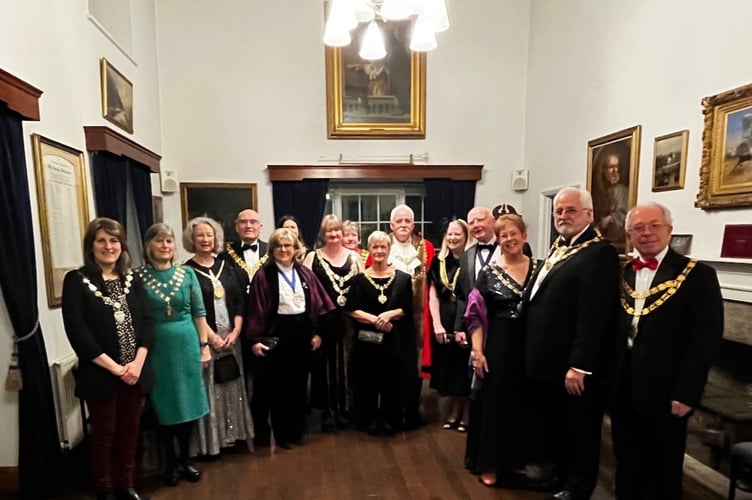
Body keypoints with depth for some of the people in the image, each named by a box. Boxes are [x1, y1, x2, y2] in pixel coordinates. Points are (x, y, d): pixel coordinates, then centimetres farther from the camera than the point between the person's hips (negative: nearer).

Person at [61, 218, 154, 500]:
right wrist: (114, 367, -16)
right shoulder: (76, 280, -7)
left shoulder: (132, 281, 6)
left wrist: (138, 362, -12)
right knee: (104, 435, 11)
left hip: (136, 372, 4)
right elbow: (76, 331, -14)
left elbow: (148, 321, 1)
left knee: (129, 431, 15)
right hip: (100, 375, -4)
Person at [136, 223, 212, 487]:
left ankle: (185, 458, 29)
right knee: (164, 406, 10)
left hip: (187, 343, 2)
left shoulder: (187, 273, 1)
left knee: (188, 403, 10)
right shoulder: (138, 276, -4)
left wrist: (204, 345, 1)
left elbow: (199, 312, 4)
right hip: (157, 347, -1)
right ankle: (171, 462, 28)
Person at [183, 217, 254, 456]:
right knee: (209, 388, 2)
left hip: (231, 337, 4)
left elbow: (239, 300, 6)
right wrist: (211, 337, -14)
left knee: (232, 386, 10)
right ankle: (210, 440, 16)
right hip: (204, 339, -4)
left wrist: (235, 331, -5)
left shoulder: (224, 264, 8)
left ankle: (231, 434, 24)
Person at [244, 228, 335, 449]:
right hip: (277, 333, -4)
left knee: (299, 383, 14)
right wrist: (255, 339, -15)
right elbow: (256, 309, -11)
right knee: (278, 385, 7)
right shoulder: (263, 275, -9)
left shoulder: (305, 273, 4)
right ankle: (281, 433, 23)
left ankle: (297, 430, 29)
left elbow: (316, 304, 6)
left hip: (302, 332, 4)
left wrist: (316, 332, 2)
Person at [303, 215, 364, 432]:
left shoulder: (354, 256, 8)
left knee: (345, 364, 10)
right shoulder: (313, 257, 1)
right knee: (324, 365, 6)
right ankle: (327, 411, 20)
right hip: (322, 320, -2)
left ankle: (344, 409, 25)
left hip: (348, 319, 2)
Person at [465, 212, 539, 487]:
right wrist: (477, 351, -13)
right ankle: (490, 464, 23)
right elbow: (476, 316, -7)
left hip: (530, 345, 3)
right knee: (494, 402, 7)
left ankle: (517, 459, 34)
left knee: (523, 402, 14)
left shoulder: (539, 268, 2)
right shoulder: (489, 271, -5)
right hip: (498, 345, -3)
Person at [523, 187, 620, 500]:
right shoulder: (557, 248, 13)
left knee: (578, 431, 12)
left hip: (573, 366, -9)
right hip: (546, 362, 9)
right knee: (552, 425, 23)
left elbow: (593, 315, -23)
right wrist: (534, 354, 12)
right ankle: (554, 473, 42)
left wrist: (579, 366, -25)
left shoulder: (600, 252, -16)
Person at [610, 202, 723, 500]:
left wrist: (686, 394, -15)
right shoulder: (621, 275, 6)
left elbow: (705, 341, -12)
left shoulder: (698, 275, -7)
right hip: (622, 392, 4)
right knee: (626, 470, 18)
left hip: (664, 395, -4)